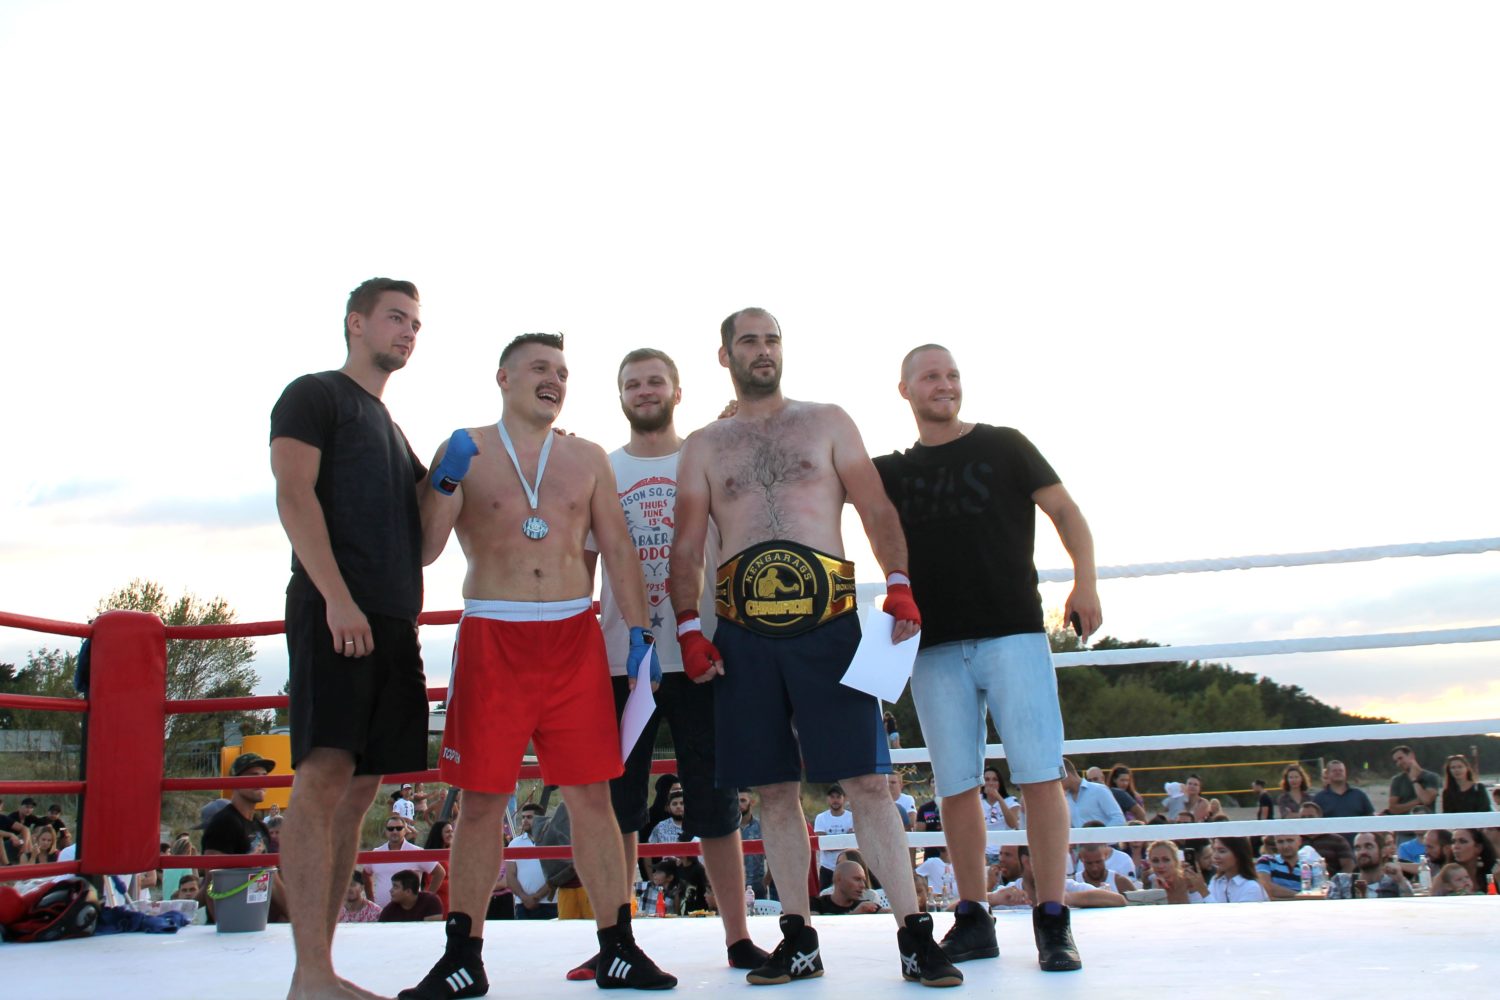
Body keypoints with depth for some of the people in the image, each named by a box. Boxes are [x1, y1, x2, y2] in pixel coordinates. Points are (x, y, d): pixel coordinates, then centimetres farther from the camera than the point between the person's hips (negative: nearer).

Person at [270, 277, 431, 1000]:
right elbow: (293, 494, -9)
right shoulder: (314, 396, 5)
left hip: (392, 621, 8)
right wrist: (336, 596, -20)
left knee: (359, 787, 4)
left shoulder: (391, 429, 28)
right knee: (325, 772, -15)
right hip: (334, 612, -8)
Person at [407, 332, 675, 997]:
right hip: (491, 638, -2)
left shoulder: (588, 459, 13)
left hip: (575, 637, 2)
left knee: (591, 796, 2)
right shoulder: (464, 451, 6)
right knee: (482, 799, 1)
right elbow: (424, 548, -1)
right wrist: (445, 482, -16)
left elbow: (618, 550, 11)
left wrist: (639, 629, 2)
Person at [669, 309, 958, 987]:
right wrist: (689, 628, 0)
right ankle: (798, 940, 16)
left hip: (827, 623, -2)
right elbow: (688, 546, 12)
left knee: (866, 780, -5)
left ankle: (915, 937, 1)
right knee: (774, 789, 6)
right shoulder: (703, 447, 15)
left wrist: (899, 587, -9)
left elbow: (876, 509, 6)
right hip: (744, 633, 2)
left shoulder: (827, 422, 13)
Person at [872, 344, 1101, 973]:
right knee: (956, 785, 3)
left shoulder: (1004, 446, 8)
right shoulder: (892, 472, 15)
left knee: (1041, 774, -7)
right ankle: (973, 921, 13)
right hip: (934, 644, 3)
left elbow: (1066, 512, 6)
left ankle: (1052, 922, 0)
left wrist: (1085, 582, -7)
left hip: (1013, 632, -2)